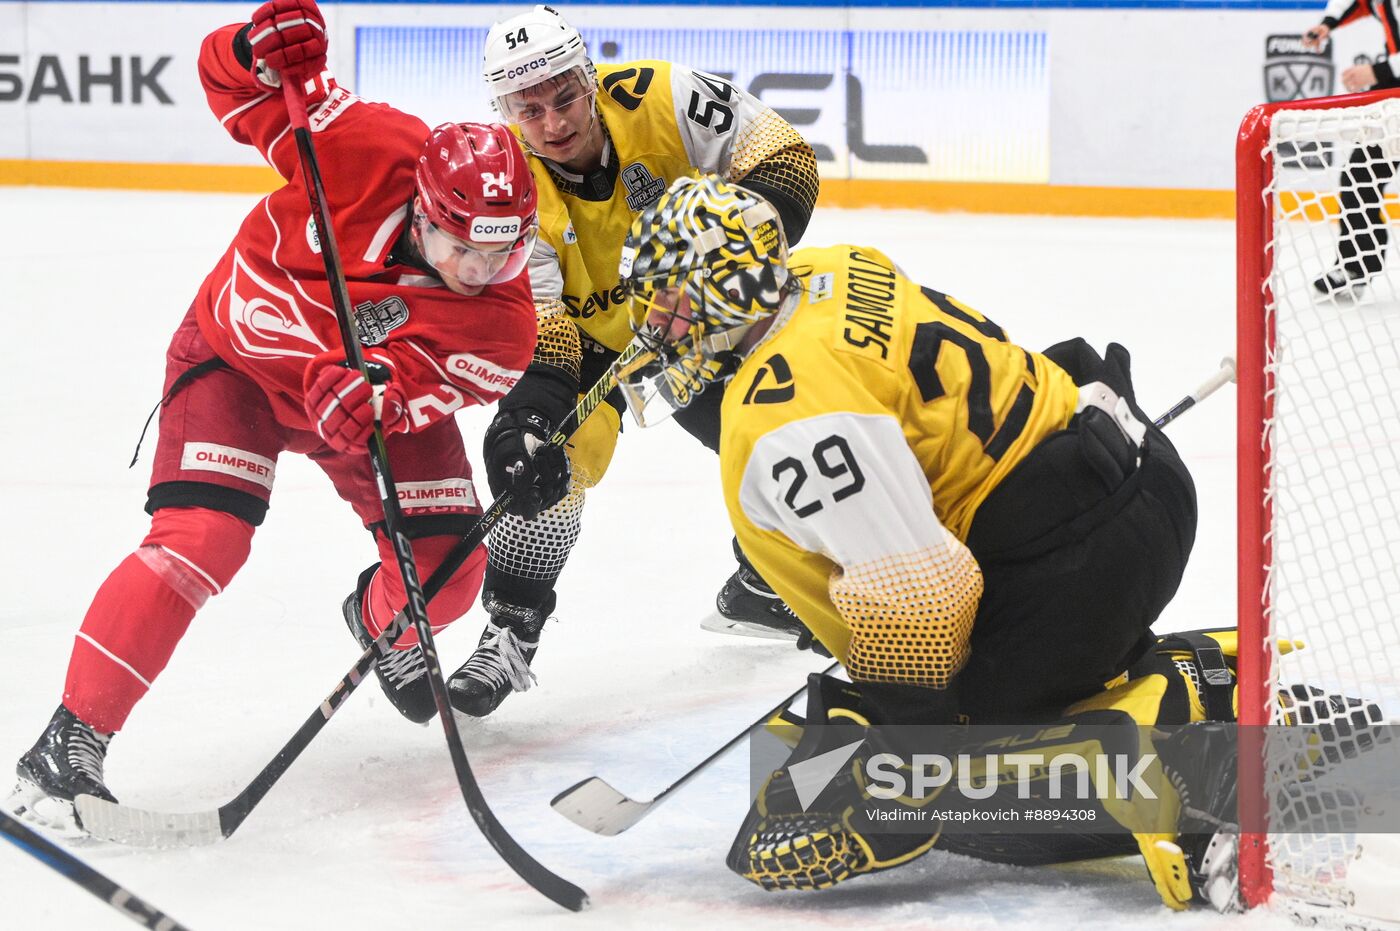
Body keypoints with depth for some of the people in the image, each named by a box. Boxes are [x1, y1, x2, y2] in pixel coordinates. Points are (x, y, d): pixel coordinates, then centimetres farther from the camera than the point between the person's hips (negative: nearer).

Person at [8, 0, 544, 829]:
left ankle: (383, 621, 40)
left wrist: (364, 399, -59)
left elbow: (412, 383, -38)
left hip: (374, 376, 4)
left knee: (448, 574, -1)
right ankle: (72, 743, -16)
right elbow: (231, 75, -22)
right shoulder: (367, 150, -33)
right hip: (242, 355, -4)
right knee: (200, 540, -23)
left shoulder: (503, 322, -27)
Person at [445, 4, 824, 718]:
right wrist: (525, 413, -48)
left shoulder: (657, 98, -29)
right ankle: (510, 633, -11)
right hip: (589, 333, -2)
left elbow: (782, 155, -23)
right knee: (553, 456, -24)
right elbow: (530, 319, -32)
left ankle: (764, 583, 36)